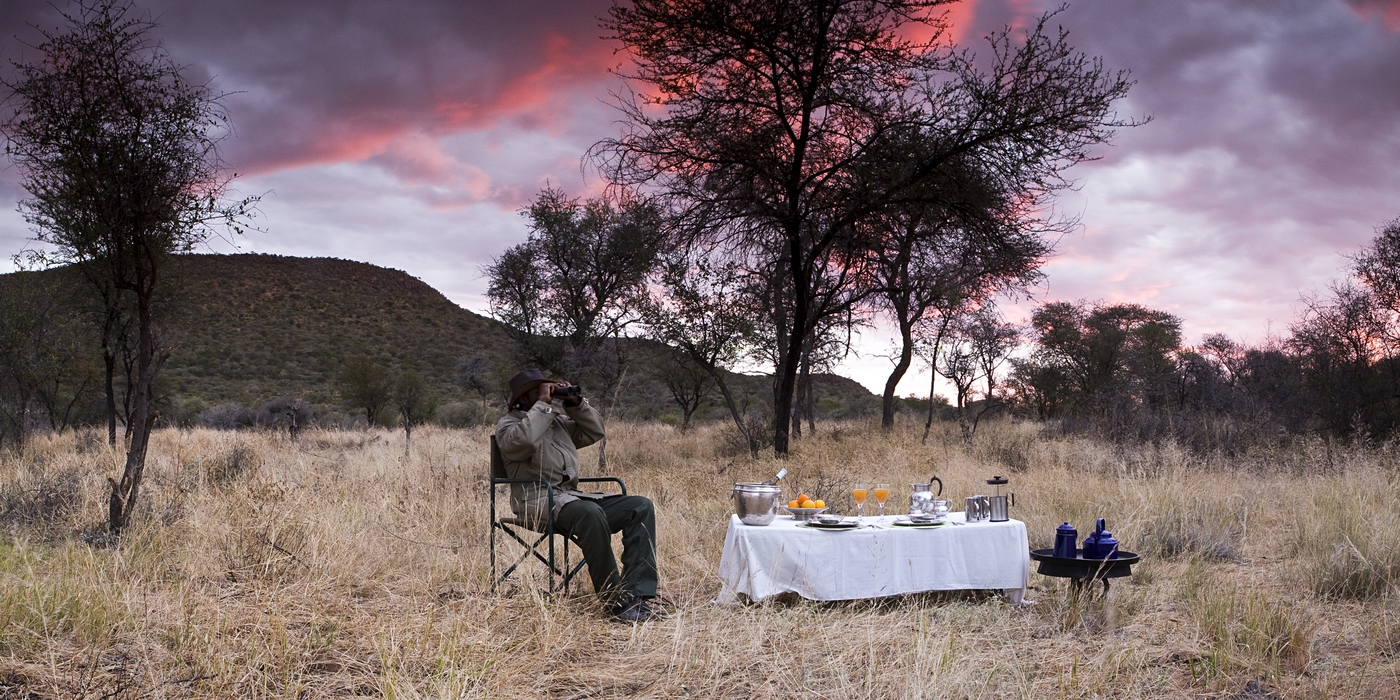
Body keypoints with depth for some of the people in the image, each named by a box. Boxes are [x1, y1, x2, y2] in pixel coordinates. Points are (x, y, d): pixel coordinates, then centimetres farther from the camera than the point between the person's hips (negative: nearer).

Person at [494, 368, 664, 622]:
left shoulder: (558, 420, 26)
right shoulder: (508, 424, 5)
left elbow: (594, 432, 22)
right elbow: (524, 439, -19)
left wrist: (575, 403, 11)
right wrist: (543, 404, -9)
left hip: (571, 495, 8)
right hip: (538, 501, -8)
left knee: (641, 506, -11)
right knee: (590, 513, -39)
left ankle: (637, 595, -23)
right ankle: (616, 600, -30)